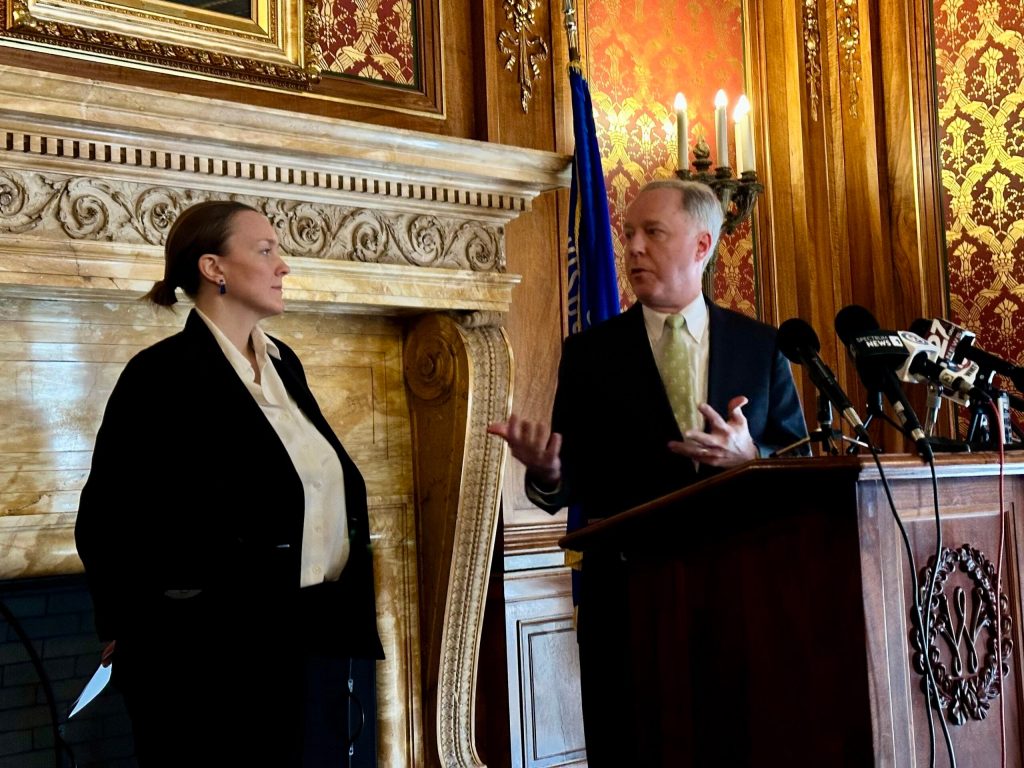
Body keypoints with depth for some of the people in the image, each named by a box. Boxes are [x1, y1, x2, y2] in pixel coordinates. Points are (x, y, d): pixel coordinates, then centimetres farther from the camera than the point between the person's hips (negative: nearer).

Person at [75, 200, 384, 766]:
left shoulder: (283, 362, 10)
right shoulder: (163, 373, -13)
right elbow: (107, 522, -12)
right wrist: (134, 632, -6)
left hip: (316, 642, 7)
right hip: (219, 653, -7)